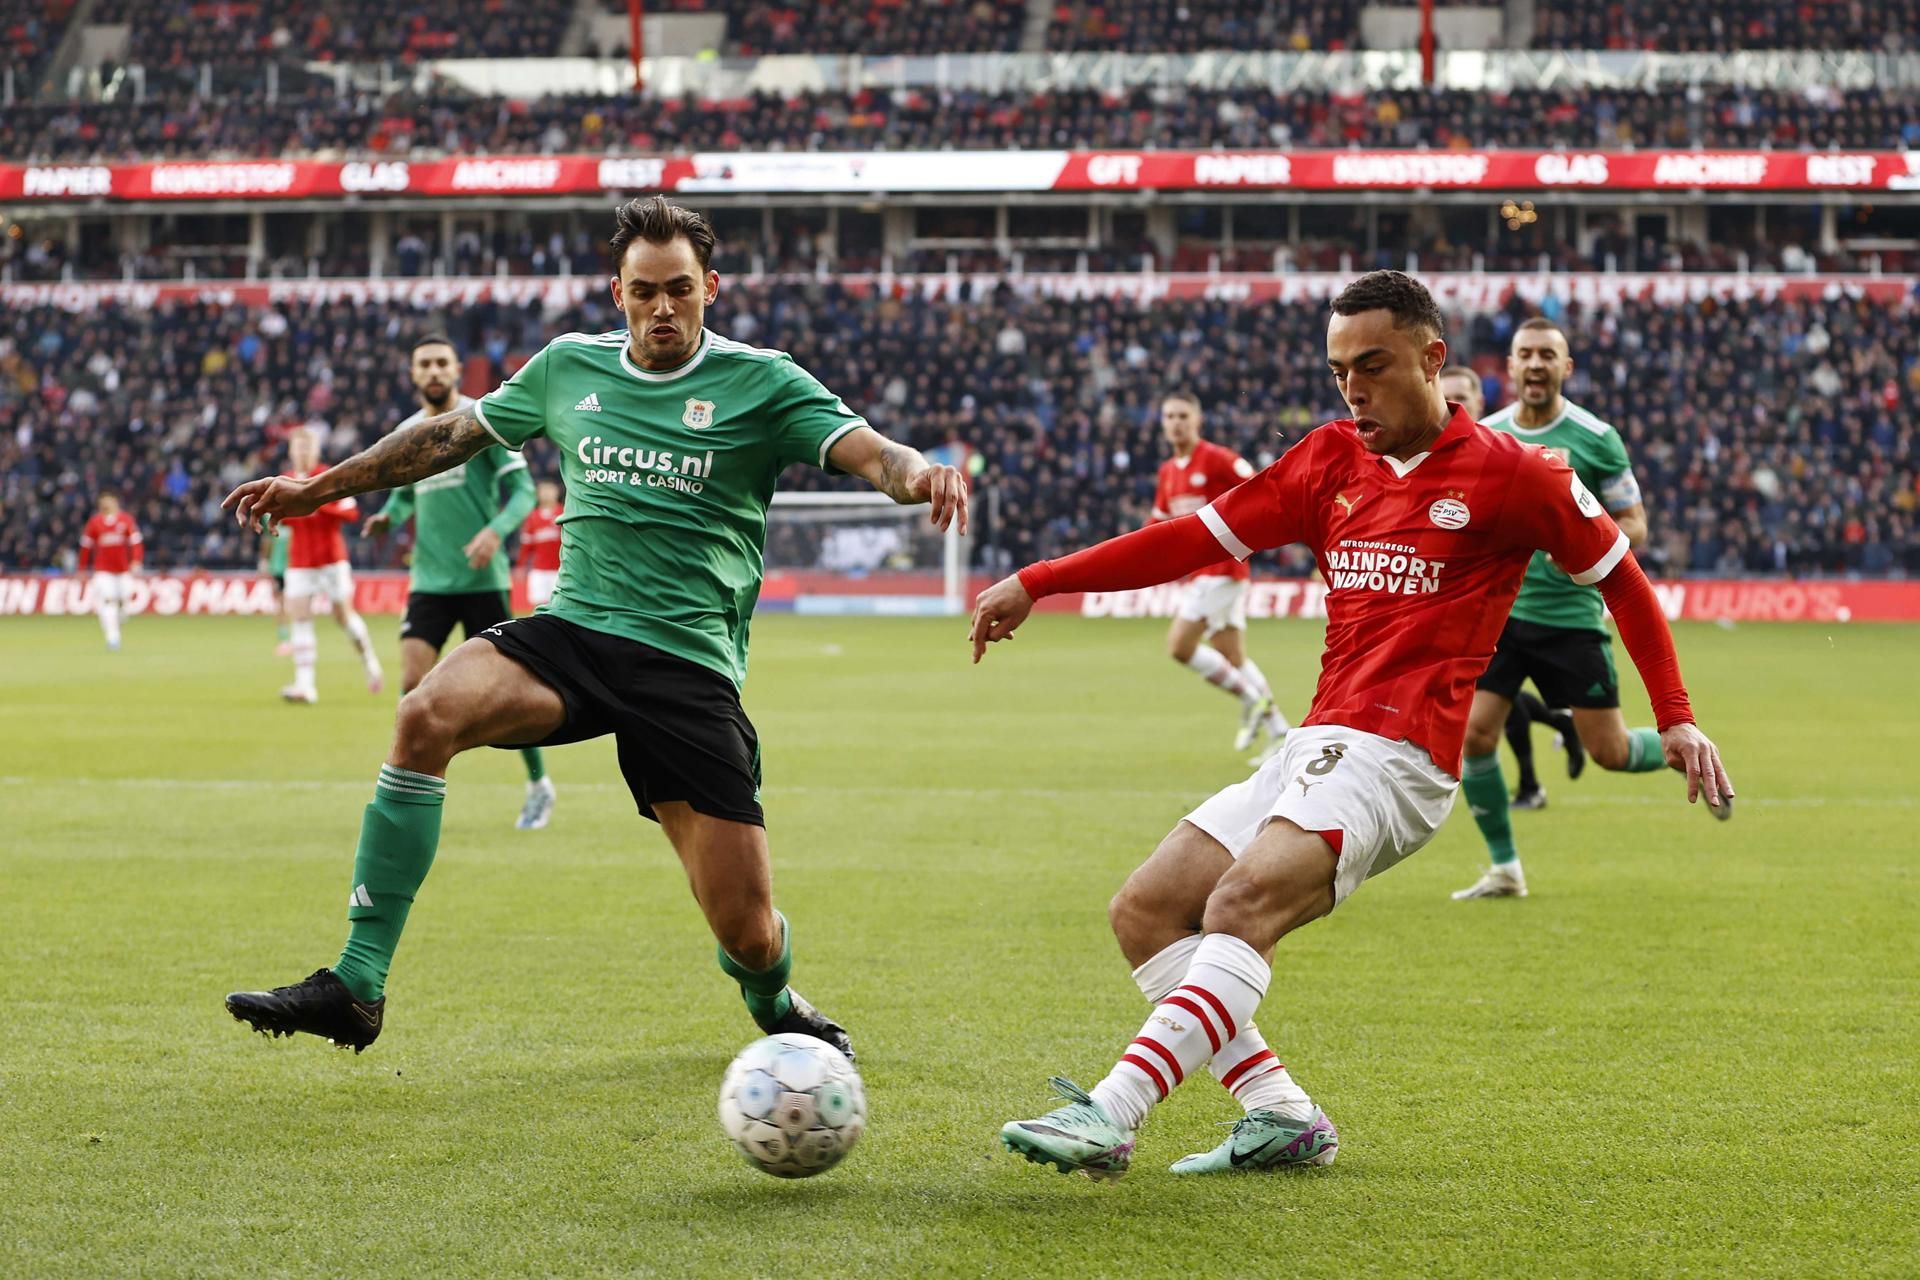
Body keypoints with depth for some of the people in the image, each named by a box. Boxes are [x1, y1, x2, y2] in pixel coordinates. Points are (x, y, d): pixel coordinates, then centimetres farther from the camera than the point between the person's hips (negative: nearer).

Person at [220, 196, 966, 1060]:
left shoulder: (761, 382, 1)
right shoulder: (569, 368, 12)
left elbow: (867, 452, -12)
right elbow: (449, 434, 24)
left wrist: (916, 472, -36)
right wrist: (317, 489, 26)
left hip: (689, 665, -2)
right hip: (571, 631, 2)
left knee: (749, 935, -7)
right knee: (427, 716, -30)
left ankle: (776, 1008, 34)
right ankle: (356, 986, -25)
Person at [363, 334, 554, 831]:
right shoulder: (406, 434, 10)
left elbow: (522, 488, -7)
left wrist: (495, 531, -25)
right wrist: (388, 516, 1)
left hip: (482, 579, -4)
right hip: (429, 580, 4)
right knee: (414, 682, -10)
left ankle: (539, 786, 21)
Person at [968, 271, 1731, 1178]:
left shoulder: (1508, 473, 1)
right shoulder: (1331, 462, 15)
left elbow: (1619, 578, 11)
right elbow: (1195, 538, 13)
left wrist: (1675, 719, 6)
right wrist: (1036, 583, 7)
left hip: (1393, 758, -8)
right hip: (1312, 752, 8)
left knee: (1242, 902, -30)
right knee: (1145, 910, 1)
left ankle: (1112, 1117, -40)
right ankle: (1282, 1117, -1)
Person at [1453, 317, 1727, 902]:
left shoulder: (1596, 439, -5)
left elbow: (1634, 524, -1)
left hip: (1571, 615, -3)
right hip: (1500, 612, 3)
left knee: (1609, 753, 0)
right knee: (1475, 736, -10)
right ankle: (1504, 868, 7)